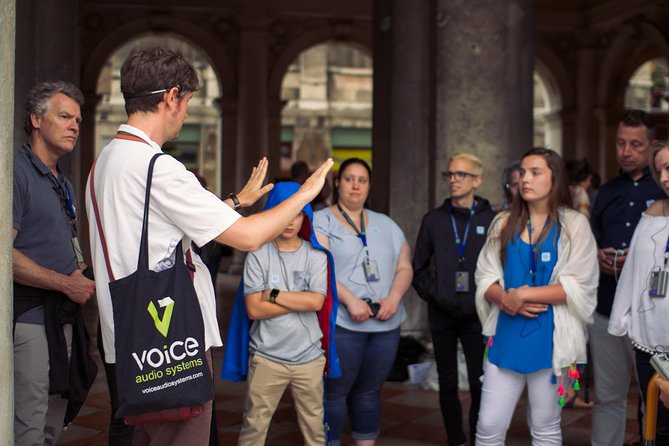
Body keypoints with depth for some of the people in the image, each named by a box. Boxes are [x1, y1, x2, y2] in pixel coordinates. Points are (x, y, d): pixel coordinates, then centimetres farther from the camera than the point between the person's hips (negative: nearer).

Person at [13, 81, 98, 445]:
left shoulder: (62, 183, 19)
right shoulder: (17, 172, -10)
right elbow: (6, 254, -19)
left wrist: (81, 271, 6)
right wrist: (67, 283, -17)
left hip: (64, 318, 9)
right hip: (30, 317, -9)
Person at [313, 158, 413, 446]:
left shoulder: (386, 225, 17)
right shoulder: (321, 222, 2)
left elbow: (404, 267, 13)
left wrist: (394, 298, -6)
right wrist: (350, 300, -20)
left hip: (385, 323, 5)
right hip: (341, 322, -4)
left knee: (369, 392, 11)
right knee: (334, 393, -2)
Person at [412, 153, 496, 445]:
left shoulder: (491, 220, -4)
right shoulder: (434, 220, 5)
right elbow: (419, 267, 12)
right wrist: (431, 293, 0)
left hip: (477, 316, -3)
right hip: (442, 316, 3)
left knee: (479, 385, -2)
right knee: (448, 385, 9)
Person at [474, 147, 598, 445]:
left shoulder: (574, 224, -2)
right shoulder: (504, 223, 9)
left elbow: (579, 287, -9)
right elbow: (485, 277, 7)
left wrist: (524, 294, -14)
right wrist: (506, 299, -13)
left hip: (550, 339, -3)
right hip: (506, 335, 3)